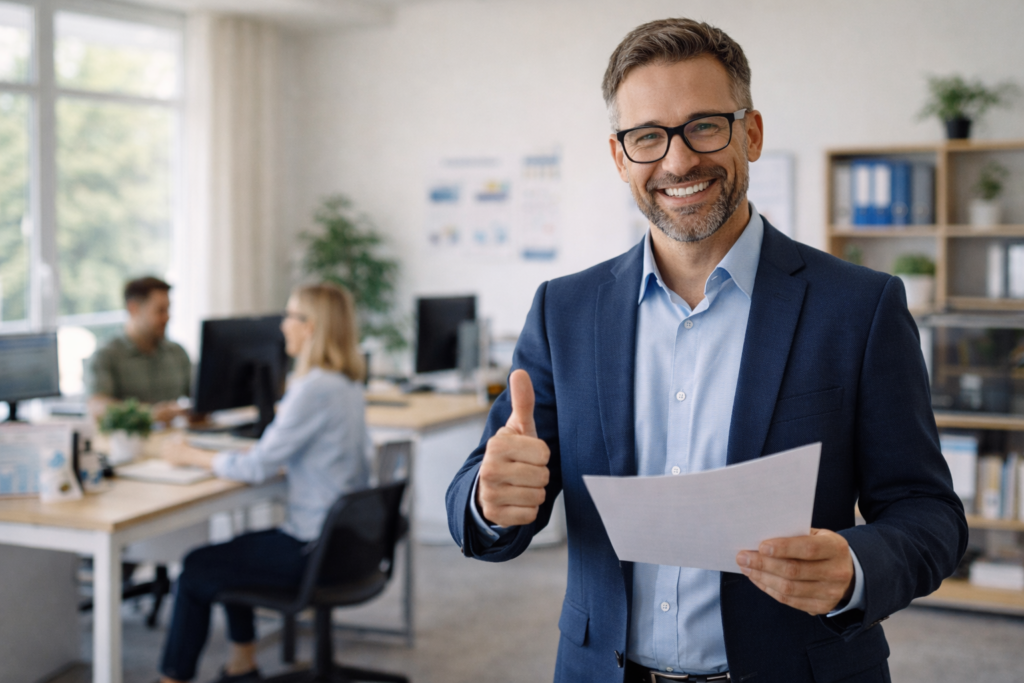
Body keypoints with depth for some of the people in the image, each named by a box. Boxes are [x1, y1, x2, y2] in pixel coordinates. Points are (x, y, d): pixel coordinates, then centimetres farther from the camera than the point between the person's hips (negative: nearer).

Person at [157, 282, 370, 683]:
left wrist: (193, 456, -6)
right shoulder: (348, 383, 8)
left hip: (315, 550, -10)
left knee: (196, 570, 3)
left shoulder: (314, 389, -22)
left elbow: (258, 467, -18)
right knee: (233, 551, 27)